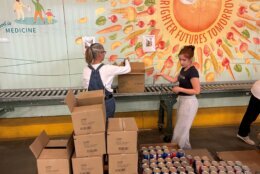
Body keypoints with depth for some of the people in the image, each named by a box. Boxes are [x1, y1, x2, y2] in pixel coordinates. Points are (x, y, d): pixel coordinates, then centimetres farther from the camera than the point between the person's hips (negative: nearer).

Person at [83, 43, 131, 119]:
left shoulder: (86, 69, -7)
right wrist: (126, 60, 13)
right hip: (107, 102, -4)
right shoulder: (107, 68, -19)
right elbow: (127, 69, -8)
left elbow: (85, 86, 7)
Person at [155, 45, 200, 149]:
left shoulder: (192, 72, -22)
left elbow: (197, 90, -25)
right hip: (182, 100, 9)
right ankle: (184, 148, 38)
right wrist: (162, 74, 5)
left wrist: (180, 89, -24)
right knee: (181, 128, 21)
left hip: (189, 102, -9)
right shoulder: (183, 69, 6)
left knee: (181, 129, 2)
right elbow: (174, 80, 14)